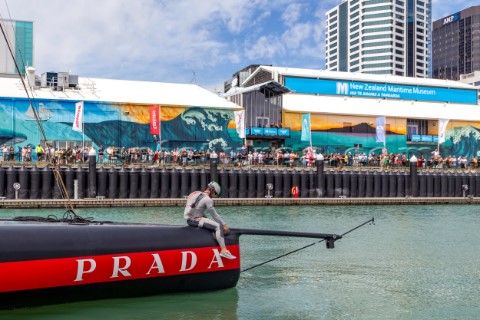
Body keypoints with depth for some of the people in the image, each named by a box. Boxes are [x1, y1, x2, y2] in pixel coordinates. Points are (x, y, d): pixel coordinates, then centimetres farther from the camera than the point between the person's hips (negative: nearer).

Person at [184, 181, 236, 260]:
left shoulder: (198, 194, 18)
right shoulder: (207, 199, -11)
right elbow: (214, 214, -9)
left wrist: (208, 220, 22)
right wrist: (224, 224, -2)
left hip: (189, 219, 10)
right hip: (195, 220, -10)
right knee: (218, 226, -16)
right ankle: (223, 250, -22)